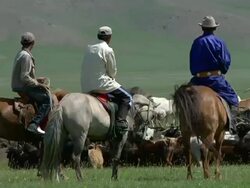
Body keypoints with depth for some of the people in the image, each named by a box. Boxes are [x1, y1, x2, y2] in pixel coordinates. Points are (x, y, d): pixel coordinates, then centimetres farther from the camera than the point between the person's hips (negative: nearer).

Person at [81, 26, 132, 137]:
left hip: (85, 88, 7)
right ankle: (120, 121, -18)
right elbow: (112, 71, -5)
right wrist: (111, 78, 18)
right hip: (101, 85, -7)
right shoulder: (108, 50, -11)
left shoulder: (89, 49, 10)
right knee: (126, 97, 1)